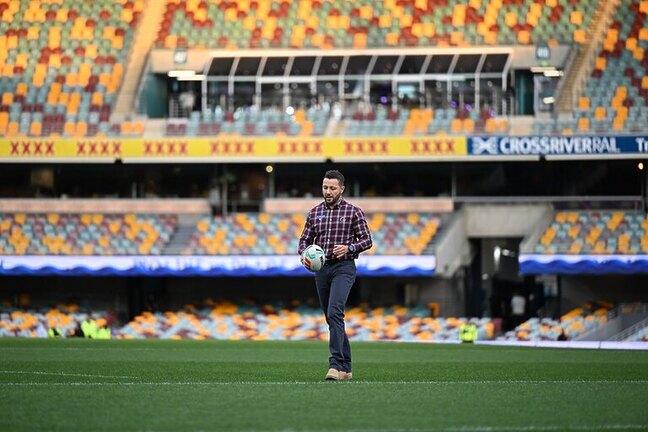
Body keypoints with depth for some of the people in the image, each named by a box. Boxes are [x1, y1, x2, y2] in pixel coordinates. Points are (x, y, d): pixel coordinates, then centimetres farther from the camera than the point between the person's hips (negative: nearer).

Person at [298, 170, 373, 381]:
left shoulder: (353, 212, -1)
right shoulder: (314, 212, 11)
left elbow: (367, 240, -2)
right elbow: (305, 240, 14)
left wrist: (349, 247, -19)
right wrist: (305, 253, -8)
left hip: (343, 268, -6)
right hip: (321, 268, 6)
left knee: (334, 313, -23)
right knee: (332, 318, 9)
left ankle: (336, 364, -27)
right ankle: (345, 367, 16)